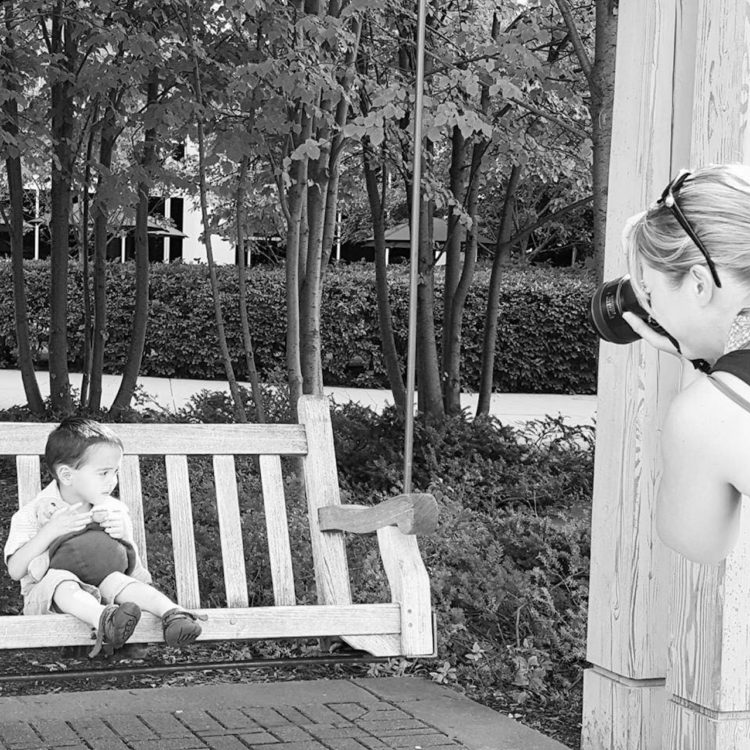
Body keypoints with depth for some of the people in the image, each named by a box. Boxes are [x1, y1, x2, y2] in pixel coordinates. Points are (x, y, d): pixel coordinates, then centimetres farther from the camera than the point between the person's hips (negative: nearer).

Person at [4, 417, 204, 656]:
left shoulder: (114, 511, 7)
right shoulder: (33, 514, -3)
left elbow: (133, 567, 9)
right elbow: (15, 570, -12)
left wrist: (123, 536, -12)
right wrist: (52, 530, -20)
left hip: (95, 593, 3)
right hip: (47, 596, -3)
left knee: (114, 578, -30)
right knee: (59, 578, -36)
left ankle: (171, 612, -47)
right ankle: (103, 619, -64)